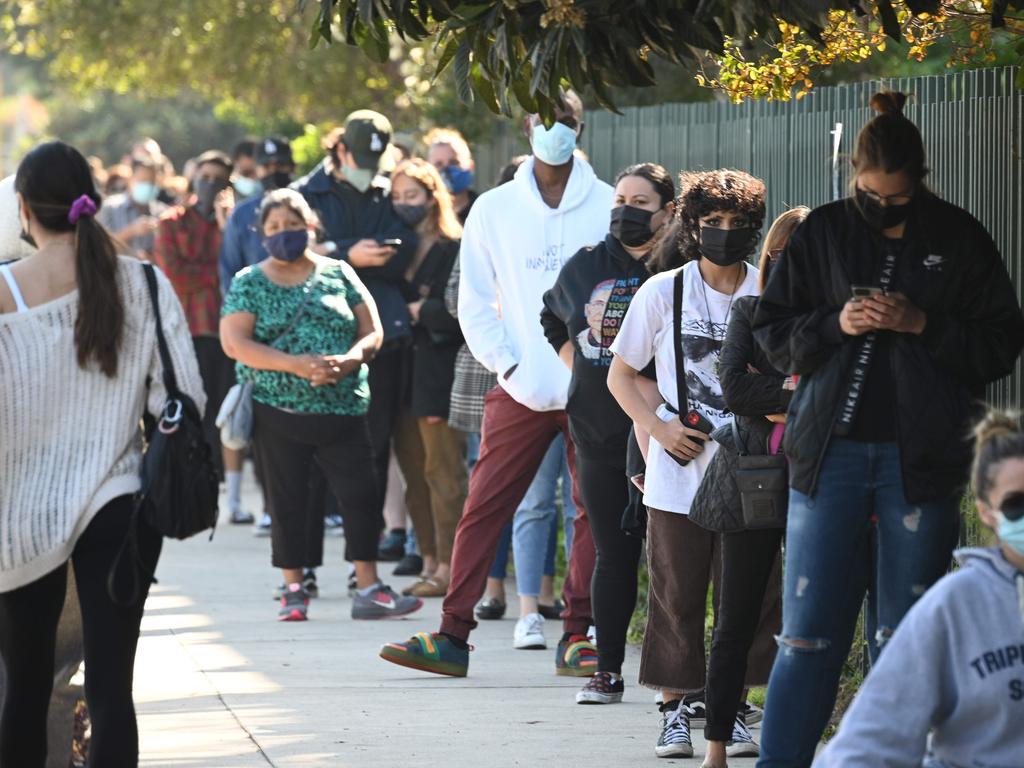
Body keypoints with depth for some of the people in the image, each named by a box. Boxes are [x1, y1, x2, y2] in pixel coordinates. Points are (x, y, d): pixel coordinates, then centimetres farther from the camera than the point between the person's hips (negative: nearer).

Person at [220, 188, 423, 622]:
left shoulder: (338, 274, 8)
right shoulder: (249, 284, 4)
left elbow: (371, 331, 7)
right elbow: (234, 343, -7)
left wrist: (350, 360, -16)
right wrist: (295, 365, -17)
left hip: (343, 409, 1)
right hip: (278, 410, -1)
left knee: (361, 495, -5)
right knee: (287, 501, 3)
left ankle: (368, 590, -1)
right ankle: (294, 591, 12)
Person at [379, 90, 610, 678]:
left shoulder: (609, 207, 2)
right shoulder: (494, 210, 6)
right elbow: (476, 303, 8)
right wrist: (508, 366, -4)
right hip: (522, 389, 1)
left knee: (596, 511, 0)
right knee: (483, 509, -3)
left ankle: (577, 636, 8)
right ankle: (454, 635, -1)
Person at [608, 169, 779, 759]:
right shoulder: (663, 293, 1)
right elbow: (620, 374, 7)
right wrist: (659, 428, -7)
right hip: (679, 472, -1)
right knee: (677, 595, 1)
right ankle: (677, 710, 9)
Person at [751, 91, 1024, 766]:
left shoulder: (959, 239, 3)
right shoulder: (823, 233, 6)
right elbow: (771, 331, 10)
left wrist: (922, 324, -11)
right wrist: (834, 325, -9)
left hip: (922, 458, -1)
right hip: (830, 452, 1)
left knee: (903, 638, 4)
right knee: (808, 632, -3)